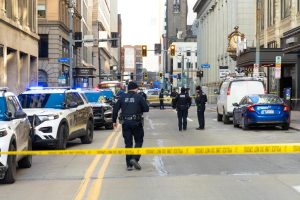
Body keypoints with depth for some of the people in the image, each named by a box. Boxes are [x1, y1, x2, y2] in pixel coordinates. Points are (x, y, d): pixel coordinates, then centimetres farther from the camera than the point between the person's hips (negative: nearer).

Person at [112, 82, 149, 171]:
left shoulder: (122, 97, 4)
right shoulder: (139, 97, -4)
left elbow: (115, 109, 3)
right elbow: (146, 109, -7)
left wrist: (114, 121, 11)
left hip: (125, 123, 3)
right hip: (136, 123, -3)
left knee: (128, 143, 8)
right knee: (138, 141, 11)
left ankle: (129, 164, 8)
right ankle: (134, 158, -8)